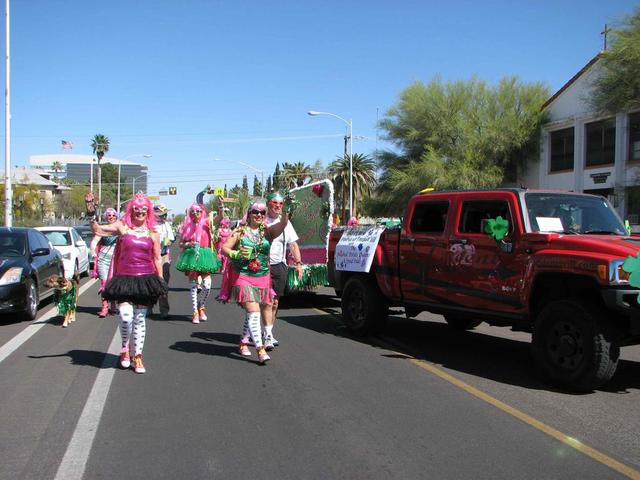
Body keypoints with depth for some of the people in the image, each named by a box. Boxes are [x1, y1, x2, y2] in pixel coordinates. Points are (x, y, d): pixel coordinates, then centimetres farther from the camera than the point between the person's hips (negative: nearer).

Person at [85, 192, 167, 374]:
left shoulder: (153, 233, 7)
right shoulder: (122, 227, 2)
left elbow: (157, 258, 10)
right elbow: (98, 230, -8)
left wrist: (161, 281, 8)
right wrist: (91, 213, -20)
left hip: (145, 279, 2)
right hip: (124, 278, -2)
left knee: (140, 319, 7)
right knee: (126, 315, -15)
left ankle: (137, 357, 18)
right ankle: (124, 347, 15)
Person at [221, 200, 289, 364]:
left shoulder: (267, 232, 5)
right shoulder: (240, 231, 2)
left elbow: (282, 224, -14)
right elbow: (224, 248, 1)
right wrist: (236, 254, -17)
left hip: (262, 277, 3)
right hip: (243, 277, -3)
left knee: (251, 314, 15)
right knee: (253, 312, -14)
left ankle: (244, 342, 34)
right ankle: (260, 349, -17)